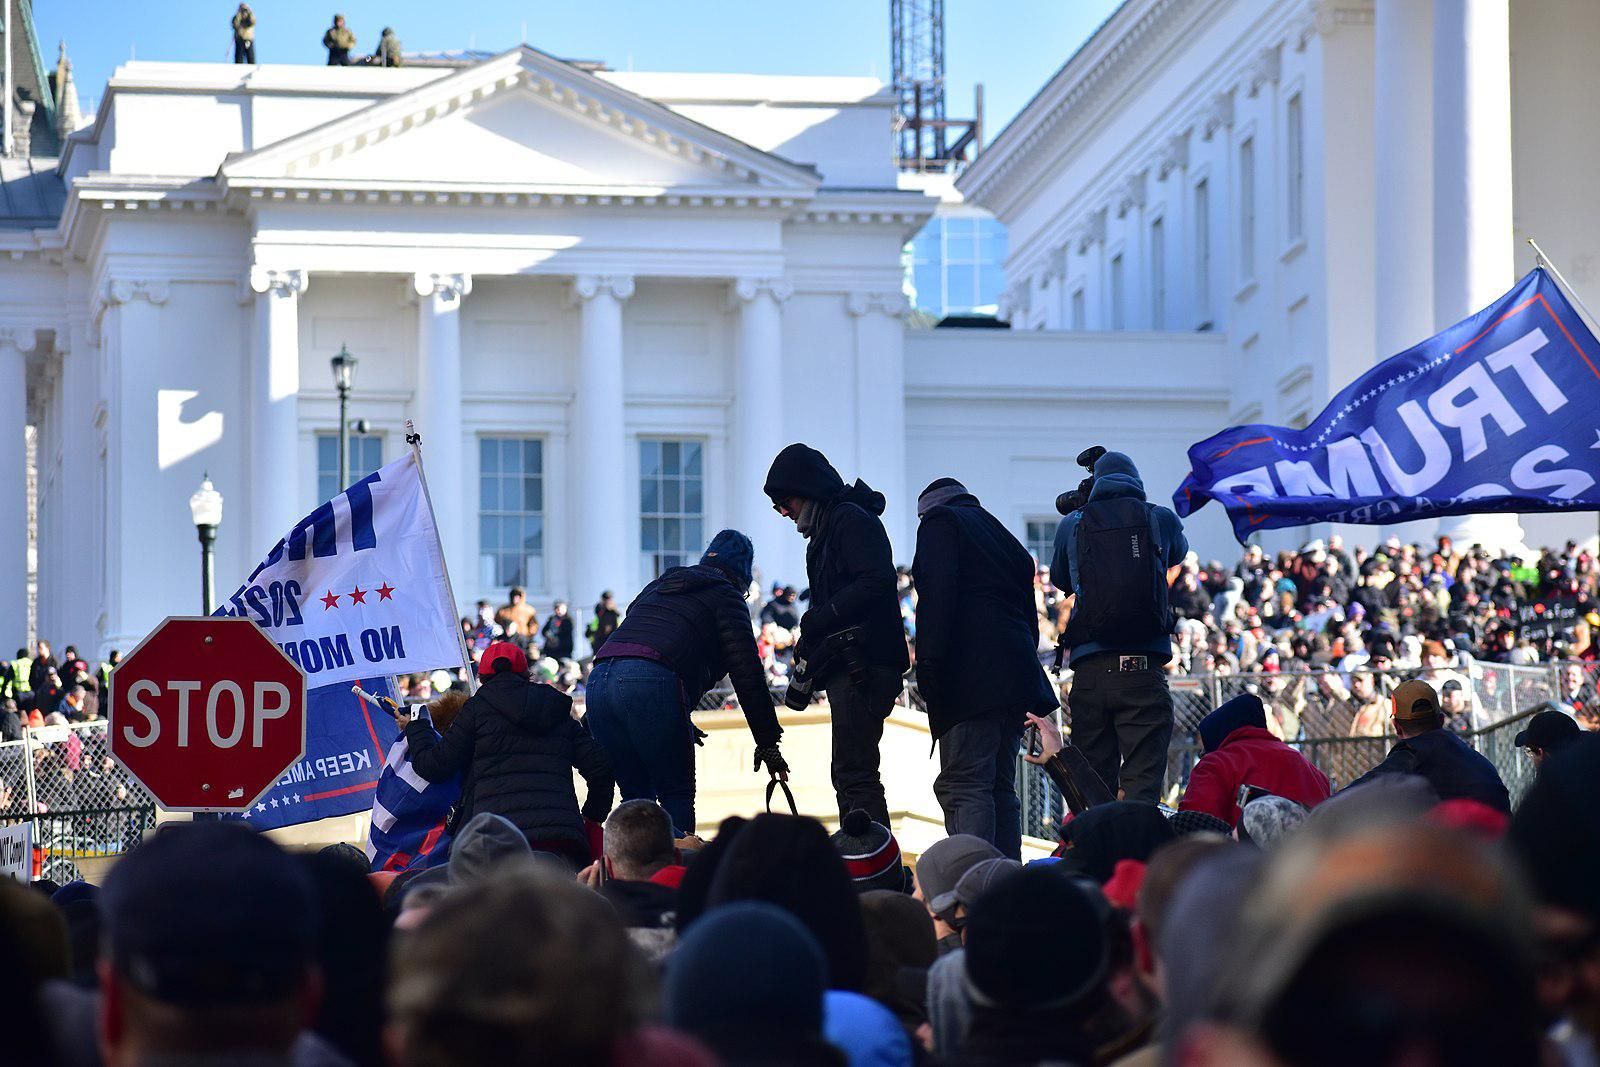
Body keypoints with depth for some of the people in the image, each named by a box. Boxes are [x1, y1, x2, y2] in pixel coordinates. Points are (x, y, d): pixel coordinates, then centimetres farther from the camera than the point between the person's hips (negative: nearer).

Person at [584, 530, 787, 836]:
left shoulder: (659, 585, 33)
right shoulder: (725, 595, 13)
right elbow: (746, 673, 7)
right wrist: (768, 742, 9)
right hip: (652, 683, -6)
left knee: (636, 796, 14)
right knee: (677, 797, 2)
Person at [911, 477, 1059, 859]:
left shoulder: (939, 523, 6)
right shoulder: (1003, 537, 29)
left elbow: (936, 598, -10)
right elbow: (1029, 616, 23)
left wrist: (928, 667, -15)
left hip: (972, 678, -8)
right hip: (1017, 676, 8)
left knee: (962, 786, -14)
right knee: (1000, 787, 11)